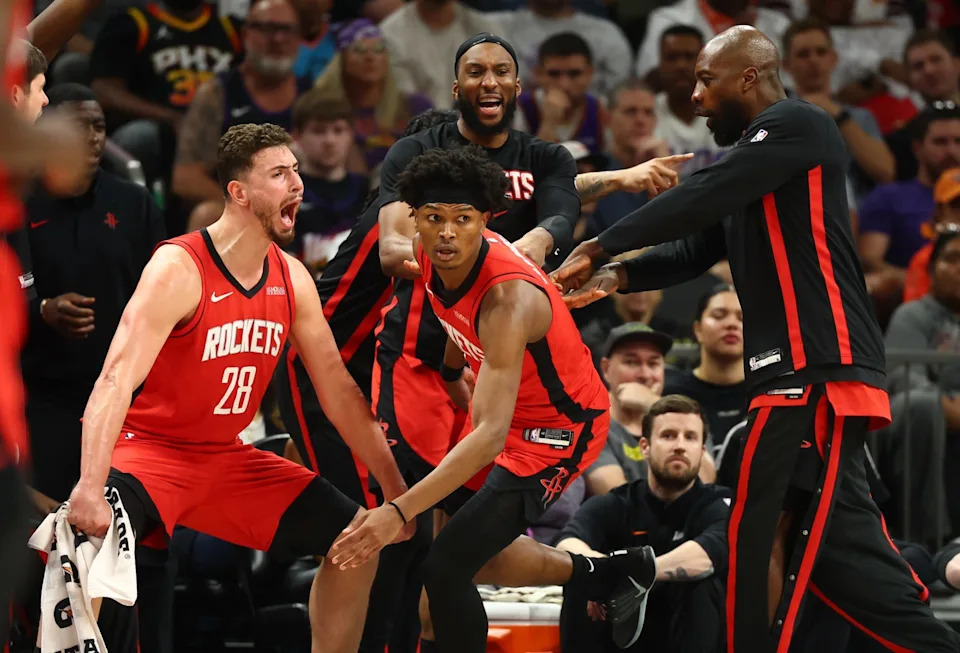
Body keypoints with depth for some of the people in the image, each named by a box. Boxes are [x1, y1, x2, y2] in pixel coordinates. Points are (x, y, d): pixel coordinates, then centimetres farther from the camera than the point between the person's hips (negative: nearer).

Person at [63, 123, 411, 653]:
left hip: (225, 458, 8)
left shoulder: (293, 280, 0)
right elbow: (116, 379, -32)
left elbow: (339, 392, 9)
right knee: (88, 543, -35)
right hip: (147, 447, -8)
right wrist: (90, 488, -44)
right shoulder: (179, 269, -22)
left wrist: (395, 489, 7)